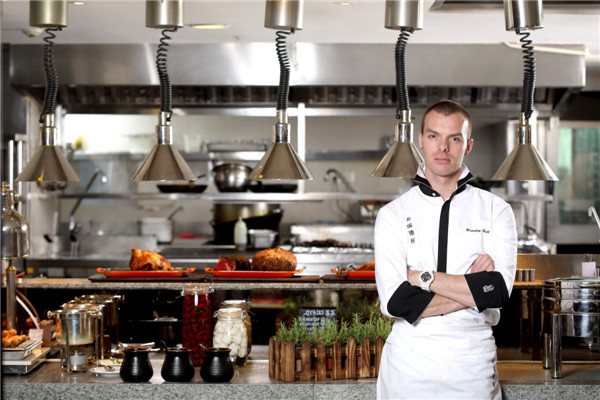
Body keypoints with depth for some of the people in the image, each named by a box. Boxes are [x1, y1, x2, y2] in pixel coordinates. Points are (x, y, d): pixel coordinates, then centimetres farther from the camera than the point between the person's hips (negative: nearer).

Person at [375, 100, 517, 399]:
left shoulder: (495, 210, 2)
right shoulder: (393, 214, 0)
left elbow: (500, 289, -13)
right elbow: (394, 301, -13)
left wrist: (423, 278, -12)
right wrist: (474, 287, -12)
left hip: (473, 363, 0)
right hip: (408, 362, 0)